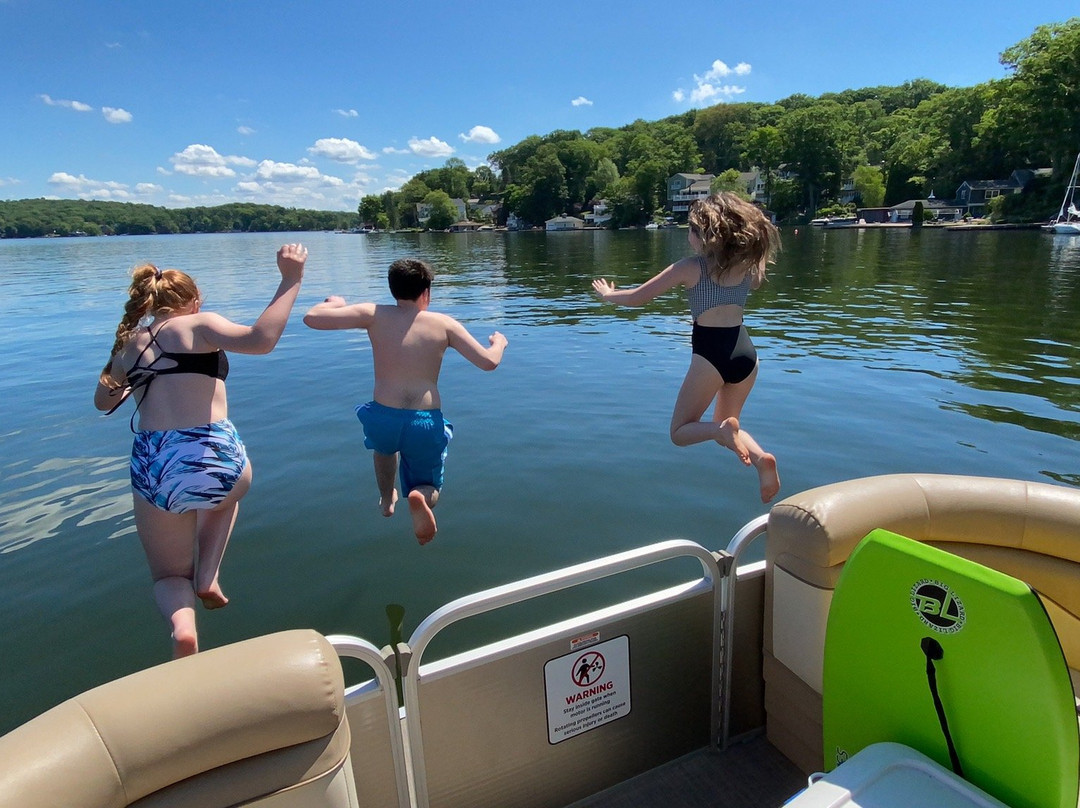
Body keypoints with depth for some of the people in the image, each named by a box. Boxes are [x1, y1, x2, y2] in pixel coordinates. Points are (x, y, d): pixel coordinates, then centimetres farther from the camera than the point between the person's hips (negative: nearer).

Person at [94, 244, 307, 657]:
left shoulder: (129, 344, 14)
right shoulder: (198, 325, 0)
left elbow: (104, 401, 31)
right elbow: (261, 339, -20)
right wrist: (290, 280, -16)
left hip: (152, 469, 3)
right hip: (214, 459, -3)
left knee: (169, 575, 25)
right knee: (228, 492, 39)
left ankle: (181, 623, -8)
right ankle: (207, 577, 22)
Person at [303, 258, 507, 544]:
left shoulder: (373, 315, 0)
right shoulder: (444, 324, 0)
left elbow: (312, 317, -4)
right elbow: (489, 362, -2)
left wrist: (333, 303, 18)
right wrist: (499, 343, 22)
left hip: (383, 419, 2)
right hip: (426, 425, -1)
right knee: (428, 488, 21)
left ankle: (386, 498, 37)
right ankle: (421, 496, -14)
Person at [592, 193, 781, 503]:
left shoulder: (691, 267, -5)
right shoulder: (747, 265, 6)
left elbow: (637, 297, 1)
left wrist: (608, 294, 20)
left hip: (711, 353, -5)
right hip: (746, 352, 5)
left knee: (680, 432, 10)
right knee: (726, 426, 24)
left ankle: (723, 430, -22)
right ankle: (760, 458, -6)